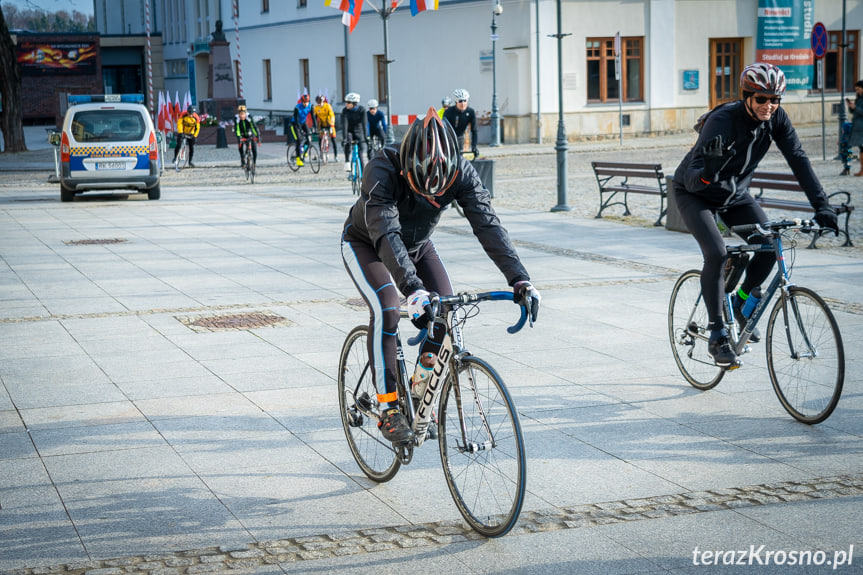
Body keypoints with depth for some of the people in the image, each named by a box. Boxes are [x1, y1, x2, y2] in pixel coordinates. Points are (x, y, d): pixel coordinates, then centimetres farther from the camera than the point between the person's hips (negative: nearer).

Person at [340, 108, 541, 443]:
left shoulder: (461, 173, -27)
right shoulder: (382, 172, -38)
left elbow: (488, 225, -33)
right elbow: (386, 235, -48)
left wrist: (519, 279, -45)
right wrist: (413, 289, -62)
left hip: (417, 245, 4)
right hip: (366, 244, -4)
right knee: (386, 311, -27)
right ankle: (388, 410, -18)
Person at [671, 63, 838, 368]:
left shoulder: (776, 119, -17)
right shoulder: (722, 121, -33)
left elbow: (798, 160, -16)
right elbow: (693, 178, -37)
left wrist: (821, 205, -24)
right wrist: (705, 172, -61)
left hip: (735, 192, 5)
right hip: (696, 194, -5)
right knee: (716, 253, -25)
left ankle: (741, 303, 13)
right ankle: (717, 335, -12)